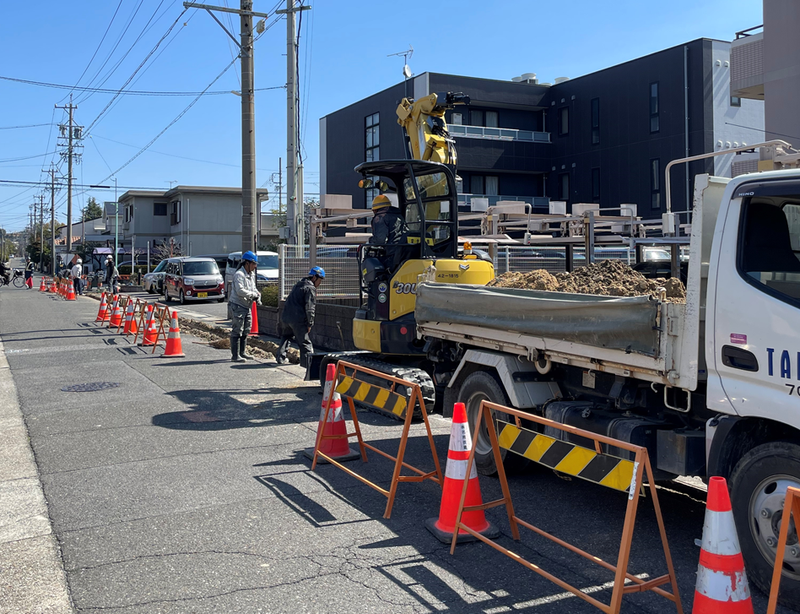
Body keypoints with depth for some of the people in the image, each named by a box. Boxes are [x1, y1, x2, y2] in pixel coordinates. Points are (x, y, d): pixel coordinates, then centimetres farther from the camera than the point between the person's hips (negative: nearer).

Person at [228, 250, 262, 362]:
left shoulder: (251, 274, 15)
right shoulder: (239, 274, -16)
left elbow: (253, 288, 20)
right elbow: (240, 291, -26)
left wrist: (257, 295, -1)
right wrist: (253, 295, -19)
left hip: (247, 307, 10)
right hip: (237, 306, -10)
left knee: (246, 331, 15)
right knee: (237, 331, -8)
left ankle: (242, 353, 26)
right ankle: (235, 356, -4)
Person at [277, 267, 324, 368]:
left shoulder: (297, 285, 21)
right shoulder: (310, 288, -7)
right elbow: (309, 308, -14)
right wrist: (310, 323, -11)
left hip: (285, 317, 8)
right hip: (298, 319, -8)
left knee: (286, 337, 27)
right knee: (305, 342, -3)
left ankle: (281, 358, 30)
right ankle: (307, 363, -6)